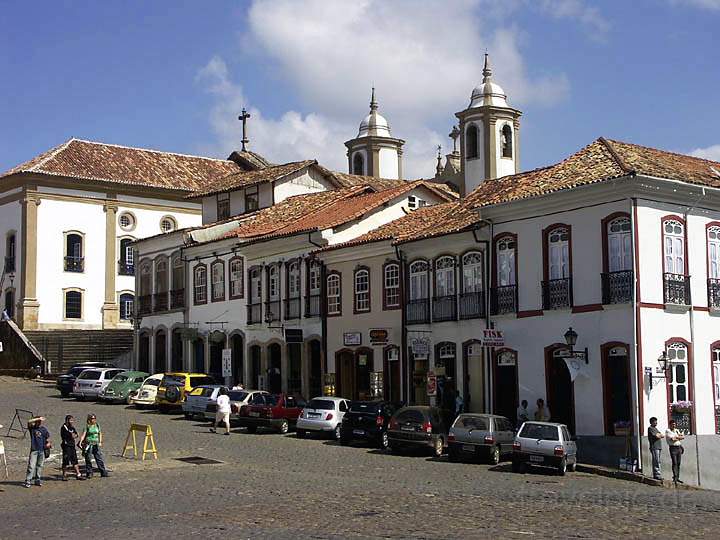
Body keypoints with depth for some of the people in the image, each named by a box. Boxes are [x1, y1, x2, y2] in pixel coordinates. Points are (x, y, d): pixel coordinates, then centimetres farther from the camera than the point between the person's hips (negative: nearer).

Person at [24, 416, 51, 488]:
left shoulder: (44, 429, 5)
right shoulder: (32, 428, 0)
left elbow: (47, 438, 13)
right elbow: (29, 422, -20)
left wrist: (48, 443, -5)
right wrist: (38, 418, -22)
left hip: (42, 450, 2)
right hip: (34, 450, -2)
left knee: (40, 466, 9)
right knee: (31, 466, -8)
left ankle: (38, 480, 18)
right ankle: (28, 481, -6)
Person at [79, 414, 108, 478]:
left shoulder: (97, 425, 8)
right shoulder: (87, 426, -4)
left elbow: (100, 434, 14)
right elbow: (83, 435, -11)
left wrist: (100, 442, 3)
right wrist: (80, 442, -22)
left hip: (96, 444, 4)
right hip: (89, 444, -4)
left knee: (99, 458, 2)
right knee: (88, 459, 2)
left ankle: (103, 472, 5)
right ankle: (89, 473, 11)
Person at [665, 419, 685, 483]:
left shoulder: (676, 430, 19)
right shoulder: (668, 431, -3)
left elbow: (683, 437, 9)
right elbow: (672, 438, -15)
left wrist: (676, 437, -6)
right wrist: (679, 437, -1)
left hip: (679, 447, 7)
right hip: (673, 448, -7)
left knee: (678, 463, 5)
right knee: (674, 463, -13)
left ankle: (677, 478, 8)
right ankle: (675, 478, -16)